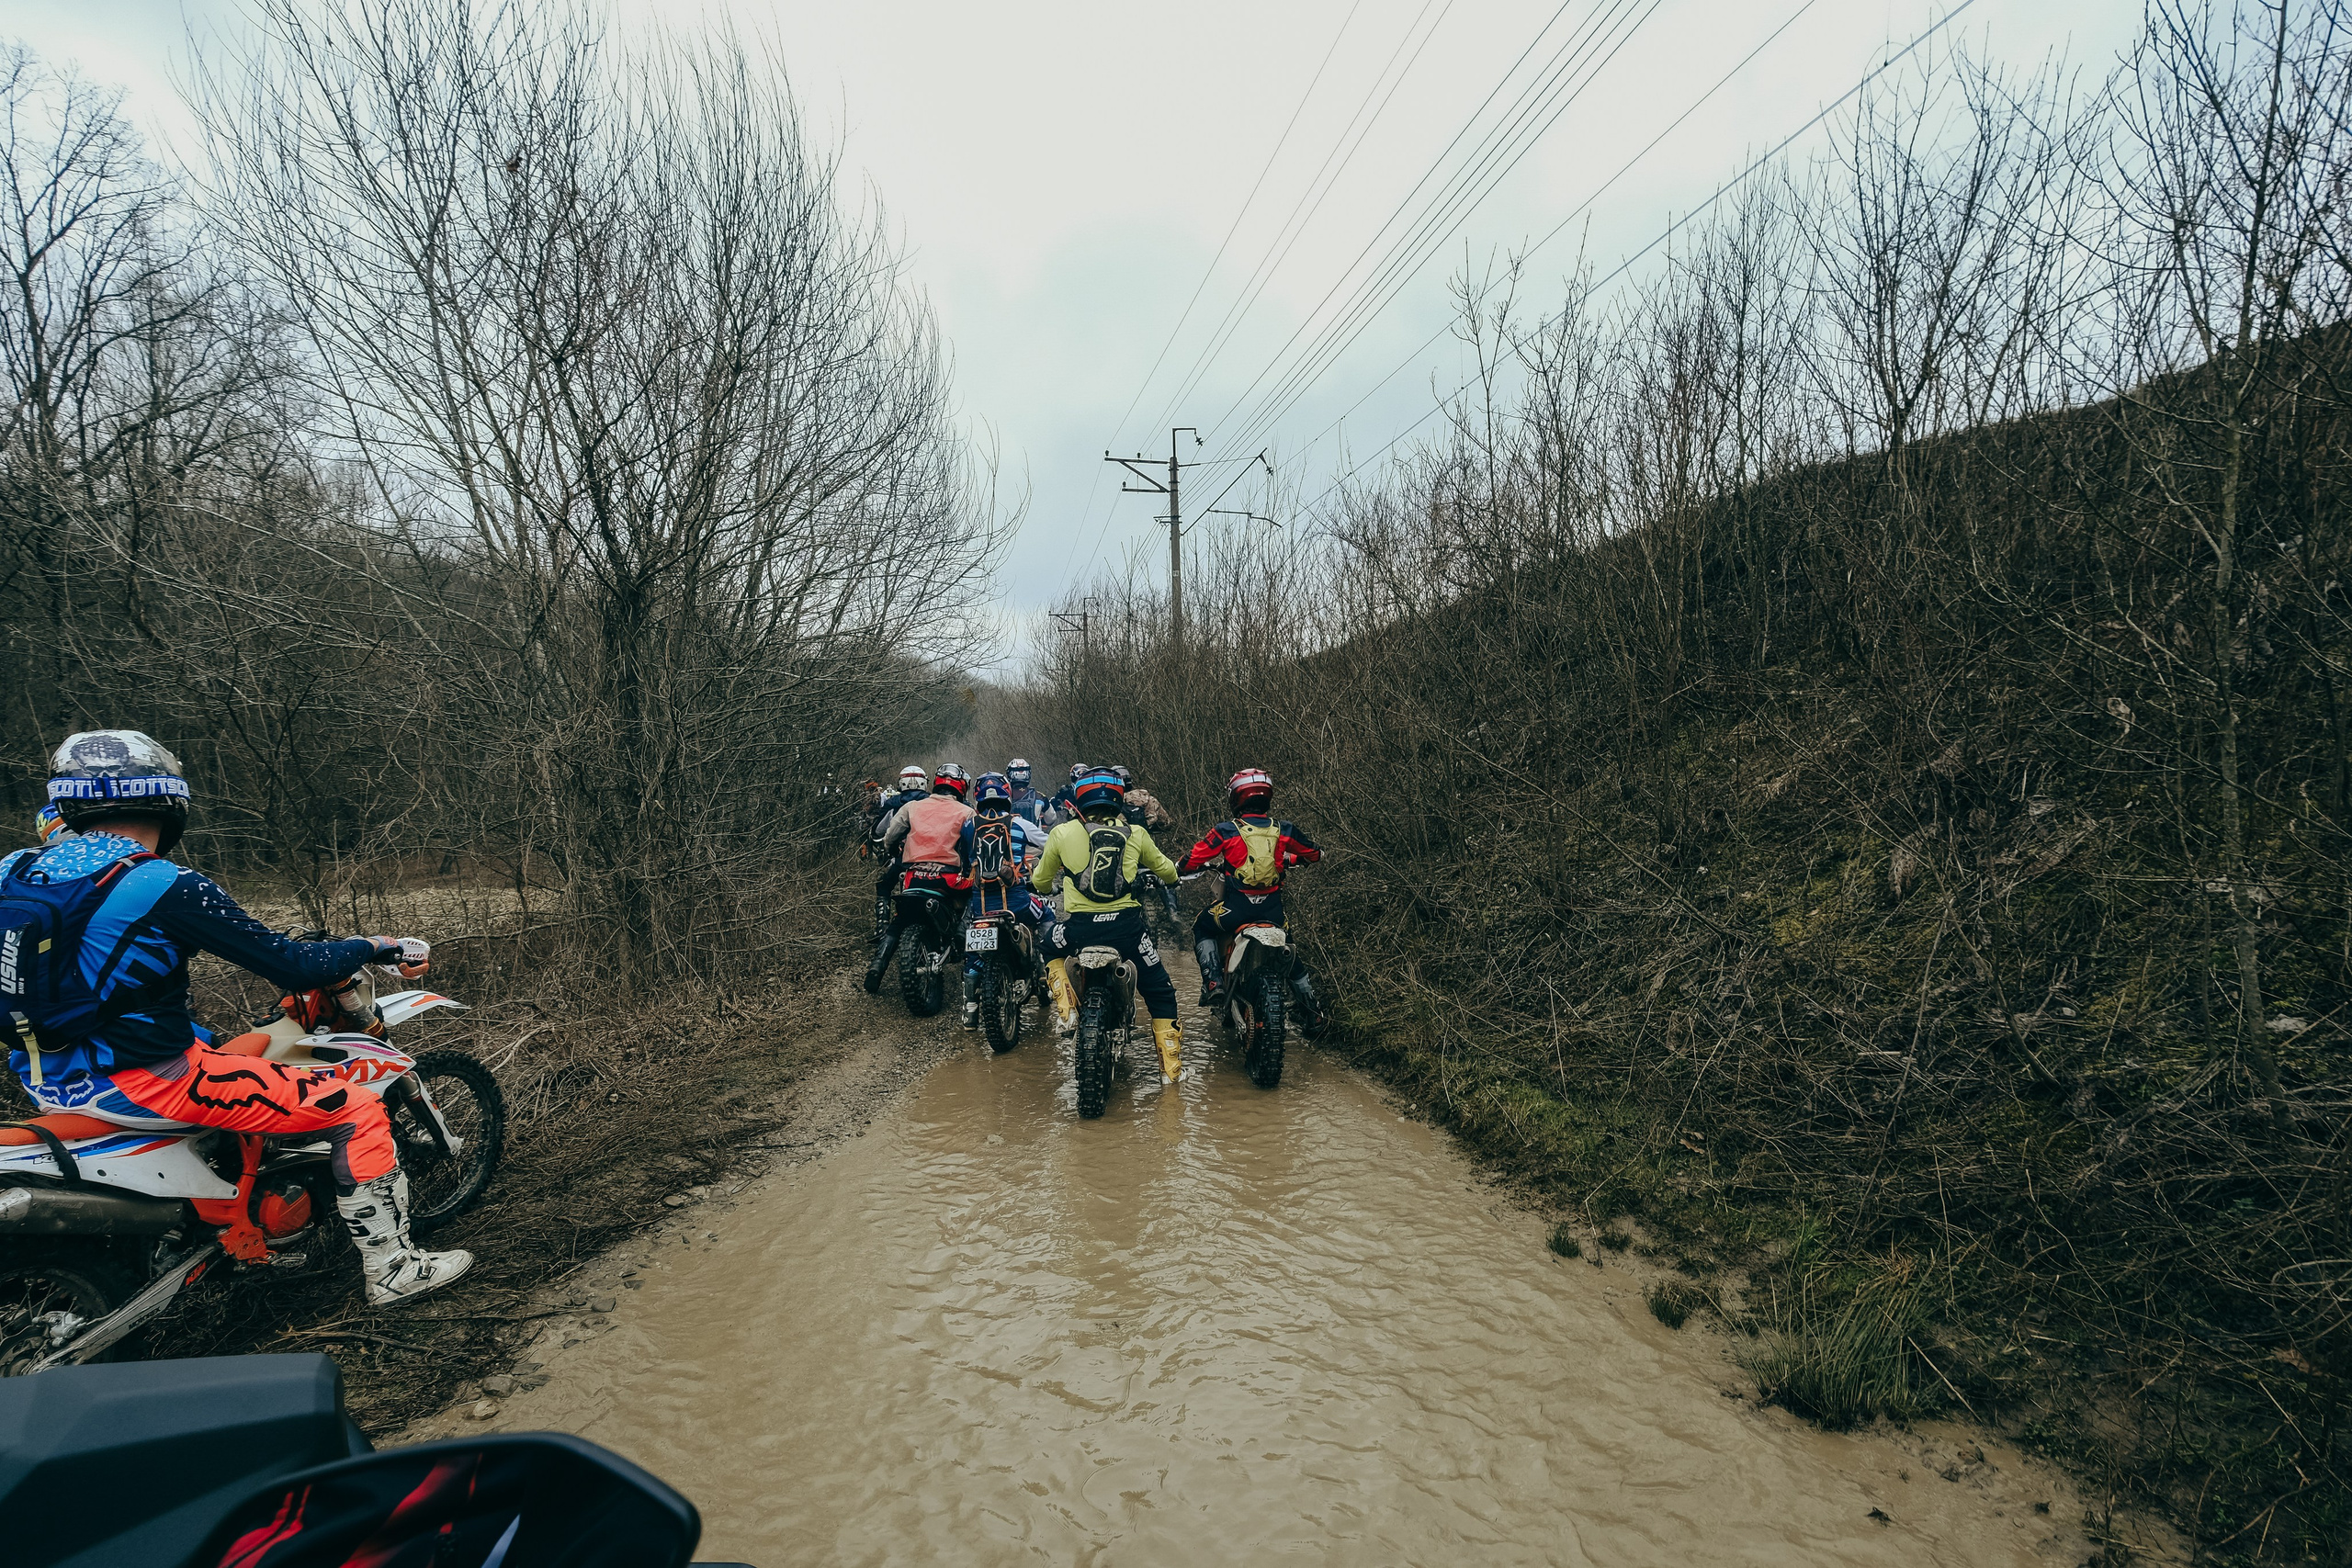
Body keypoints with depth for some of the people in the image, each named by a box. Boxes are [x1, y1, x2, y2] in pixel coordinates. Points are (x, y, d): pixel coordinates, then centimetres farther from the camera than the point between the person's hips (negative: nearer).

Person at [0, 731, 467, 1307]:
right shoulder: (169, 888, -20)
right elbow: (294, 968, -18)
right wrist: (375, 947, -2)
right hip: (141, 1081, -9)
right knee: (358, 1111, -5)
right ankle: (392, 1269, 5)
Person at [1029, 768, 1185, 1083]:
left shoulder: (1062, 833, 6)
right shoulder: (1135, 834, 8)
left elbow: (1040, 882, 19)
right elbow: (1167, 871, 23)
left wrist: (1051, 885, 43)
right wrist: (1168, 874, 48)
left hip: (1079, 927, 0)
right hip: (1127, 925, 1)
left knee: (1051, 946, 33)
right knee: (1160, 991, 17)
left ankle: (1065, 1008, 16)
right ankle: (1170, 1064, 15)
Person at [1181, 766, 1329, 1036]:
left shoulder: (1225, 831, -5)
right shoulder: (1284, 830, 3)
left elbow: (1190, 862, -2)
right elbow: (1314, 854, 17)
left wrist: (1203, 865, 21)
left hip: (1236, 907, -3)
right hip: (1273, 909, 3)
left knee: (1202, 929, 26)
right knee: (1289, 953, 28)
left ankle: (1213, 982, 5)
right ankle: (1313, 1014, 25)